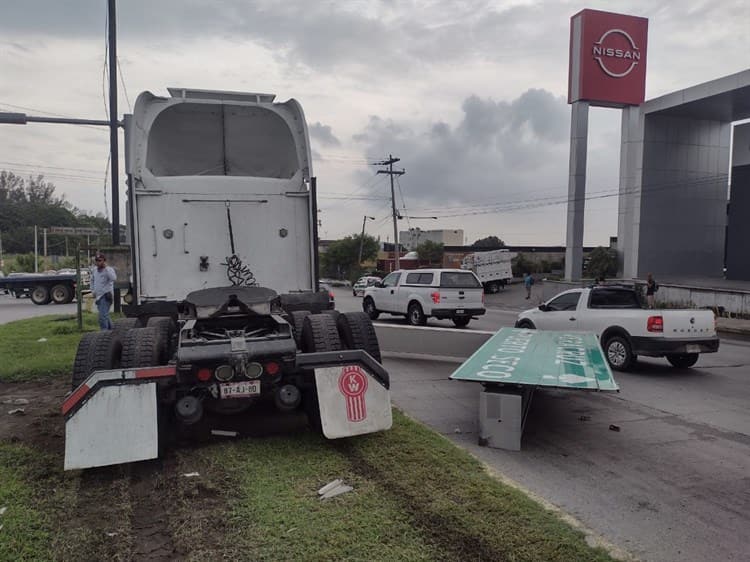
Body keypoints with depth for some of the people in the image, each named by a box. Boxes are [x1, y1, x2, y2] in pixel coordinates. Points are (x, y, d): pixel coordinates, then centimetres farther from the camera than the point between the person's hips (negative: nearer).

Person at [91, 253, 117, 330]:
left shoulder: (109, 269, -10)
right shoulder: (94, 270, 11)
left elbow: (113, 278, -32)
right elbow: (92, 280, 28)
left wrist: (106, 267, -28)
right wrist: (92, 290, 16)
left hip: (106, 296, -8)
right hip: (98, 296, 8)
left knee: (102, 316, -18)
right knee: (105, 316, 19)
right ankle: (110, 330, 32)